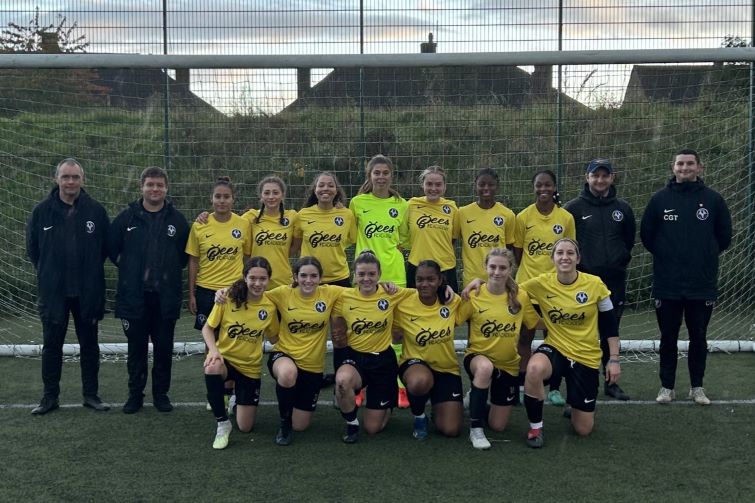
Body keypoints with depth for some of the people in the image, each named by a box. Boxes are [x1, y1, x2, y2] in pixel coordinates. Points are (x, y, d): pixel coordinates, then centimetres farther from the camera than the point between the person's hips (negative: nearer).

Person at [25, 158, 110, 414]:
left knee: (89, 345, 10)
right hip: (52, 291, 0)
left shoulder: (96, 211, -4)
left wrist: (90, 271, 3)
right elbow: (32, 249, 7)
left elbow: (106, 247, 3)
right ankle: (49, 396, 20)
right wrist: (48, 273, 7)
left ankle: (91, 394, 21)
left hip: (87, 291, 0)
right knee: (51, 345, 8)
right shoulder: (42, 211, -2)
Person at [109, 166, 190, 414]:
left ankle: (161, 394, 20)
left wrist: (171, 269, 4)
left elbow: (186, 253, 10)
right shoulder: (127, 217, 1)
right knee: (136, 348, 8)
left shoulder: (177, 219, 2)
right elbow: (112, 247, 9)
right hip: (134, 296, 0)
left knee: (164, 348, 7)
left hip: (166, 297, 0)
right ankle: (135, 394, 20)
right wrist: (127, 267, 6)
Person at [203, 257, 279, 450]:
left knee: (245, 427, 2)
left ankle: (235, 398, 38)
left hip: (250, 367, 2)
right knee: (212, 368, -40)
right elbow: (207, 328, -8)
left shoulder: (270, 306, -9)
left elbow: (274, 338, 6)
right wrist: (214, 350, -25)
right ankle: (223, 423, -17)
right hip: (225, 359, -2)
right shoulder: (229, 297, -16)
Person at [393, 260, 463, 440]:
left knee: (451, 430, -9)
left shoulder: (453, 302, -8)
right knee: (420, 382, -41)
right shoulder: (403, 304, -14)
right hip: (415, 363, -2)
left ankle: (437, 410, 30)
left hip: (447, 368, 2)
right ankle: (419, 416, -5)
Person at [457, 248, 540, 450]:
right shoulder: (474, 295, -12)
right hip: (478, 357, -3)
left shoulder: (520, 296, -6)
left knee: (498, 426, 4)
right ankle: (475, 429, -26)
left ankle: (478, 402, 39)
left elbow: (538, 323, 1)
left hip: (508, 365, 3)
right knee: (485, 368, -42)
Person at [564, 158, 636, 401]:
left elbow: (629, 239, 18)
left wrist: (621, 260, 9)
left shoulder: (622, 208, 7)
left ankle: (611, 382, 21)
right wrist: (575, 264, -1)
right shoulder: (574, 208, -3)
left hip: (615, 280, 3)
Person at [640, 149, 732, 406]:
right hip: (667, 284, 0)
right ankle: (667, 386, 18)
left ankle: (697, 386, 22)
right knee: (668, 338, 8)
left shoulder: (713, 199, 0)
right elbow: (646, 234, 8)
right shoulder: (660, 198, 0)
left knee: (698, 337, 9)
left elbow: (724, 236, 8)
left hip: (702, 284, 0)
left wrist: (704, 257, 11)